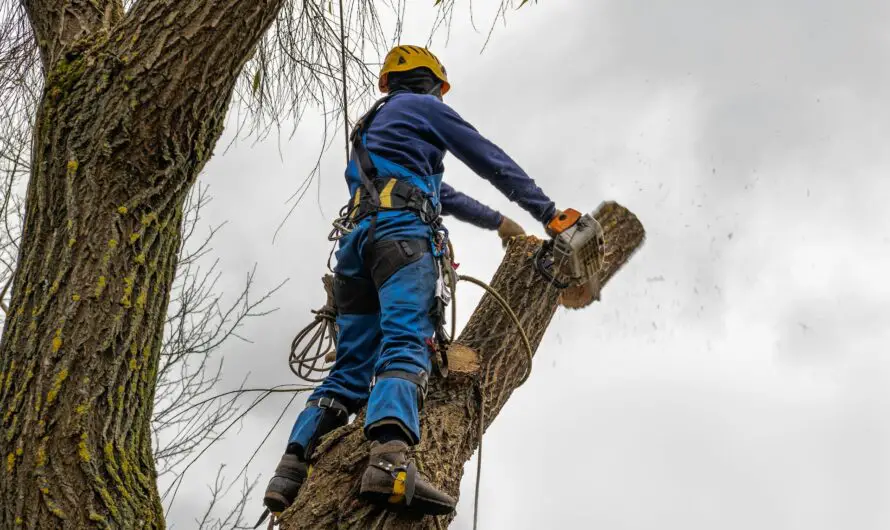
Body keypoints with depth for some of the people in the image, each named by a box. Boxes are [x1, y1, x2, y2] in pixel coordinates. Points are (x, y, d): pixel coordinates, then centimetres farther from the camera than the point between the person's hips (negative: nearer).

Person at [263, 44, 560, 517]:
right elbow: (493, 162, 15)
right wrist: (547, 212, 21)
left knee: (351, 369, 1)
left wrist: (495, 221, 53)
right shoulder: (423, 106, 16)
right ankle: (391, 460, -50)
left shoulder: (372, 128, 41)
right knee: (406, 344, -27)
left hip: (357, 239, 8)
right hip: (401, 231, -8)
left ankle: (291, 473, -14)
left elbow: (438, 192, 47)